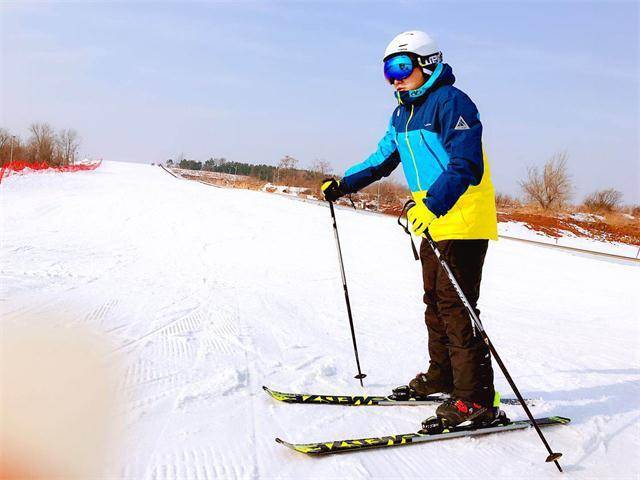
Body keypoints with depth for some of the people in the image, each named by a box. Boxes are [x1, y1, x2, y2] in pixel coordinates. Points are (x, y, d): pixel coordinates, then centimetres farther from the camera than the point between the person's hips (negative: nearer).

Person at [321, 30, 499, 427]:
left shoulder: (450, 102, -15)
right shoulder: (403, 114, 14)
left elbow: (466, 165, -27)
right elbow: (383, 159, 25)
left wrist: (433, 204, -39)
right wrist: (344, 184, 16)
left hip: (464, 222, -10)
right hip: (433, 222, 10)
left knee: (456, 307, -11)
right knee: (435, 301, 16)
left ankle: (477, 398, -4)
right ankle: (442, 376, 31)